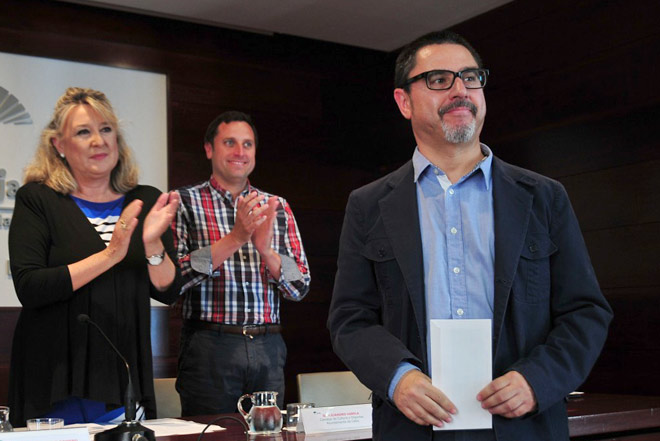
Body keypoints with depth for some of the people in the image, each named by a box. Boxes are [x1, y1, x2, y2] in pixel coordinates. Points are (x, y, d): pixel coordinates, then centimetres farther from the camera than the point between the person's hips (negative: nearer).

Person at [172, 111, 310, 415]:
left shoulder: (277, 208, 11)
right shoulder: (186, 203, 2)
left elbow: (300, 288, 6)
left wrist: (266, 249, -12)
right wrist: (235, 238, -18)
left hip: (268, 347, 4)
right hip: (209, 346, -3)